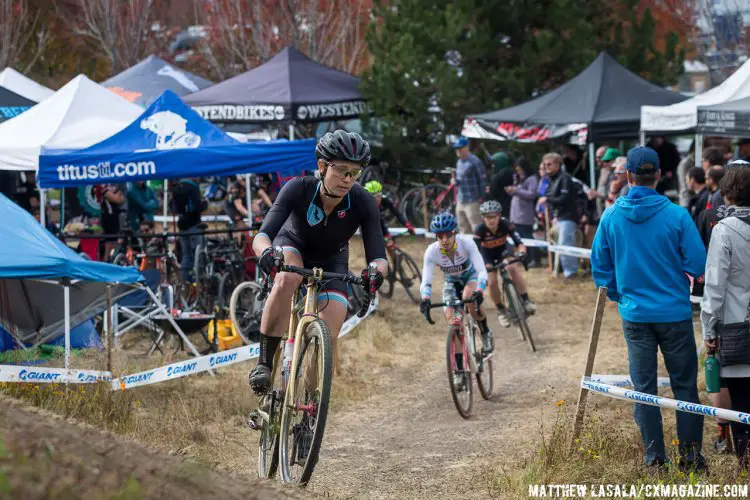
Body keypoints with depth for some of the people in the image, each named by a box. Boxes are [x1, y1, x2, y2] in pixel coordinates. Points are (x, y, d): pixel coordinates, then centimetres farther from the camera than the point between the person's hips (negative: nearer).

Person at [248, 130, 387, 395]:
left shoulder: (363, 203, -28)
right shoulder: (298, 189, -31)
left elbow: (378, 256, -31)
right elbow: (262, 236, -38)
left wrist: (376, 271, -56)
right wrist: (266, 252, -62)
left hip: (331, 263, 1)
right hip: (292, 247, -1)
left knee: (328, 339, -17)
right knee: (287, 279, -38)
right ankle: (264, 363, -29)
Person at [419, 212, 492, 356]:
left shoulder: (466, 242, -34)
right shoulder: (431, 251, -29)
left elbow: (482, 271, -38)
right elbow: (425, 282, -32)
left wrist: (479, 292, -57)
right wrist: (425, 299, -53)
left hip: (471, 275, -2)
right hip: (451, 281, 2)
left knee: (468, 297, -34)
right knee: (451, 319, -13)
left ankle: (486, 333, -9)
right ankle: (459, 366, -3)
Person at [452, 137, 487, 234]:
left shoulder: (475, 162, -13)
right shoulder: (459, 162, 14)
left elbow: (483, 180, -12)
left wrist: (481, 198, -12)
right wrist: (455, 180, 8)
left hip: (472, 203, -9)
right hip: (460, 202, 9)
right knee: (464, 230, 15)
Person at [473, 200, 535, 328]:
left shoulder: (506, 224, -29)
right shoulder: (480, 230, -31)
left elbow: (519, 243, -31)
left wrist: (521, 253, -52)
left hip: (504, 250, 0)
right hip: (487, 254, 0)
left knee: (514, 268, -27)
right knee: (492, 282, -14)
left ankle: (526, 301, -20)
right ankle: (501, 310, 8)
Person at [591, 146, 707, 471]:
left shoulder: (611, 217, -3)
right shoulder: (676, 215, -11)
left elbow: (599, 265, 5)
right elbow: (698, 264, -9)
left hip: (635, 315, 2)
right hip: (675, 313, -2)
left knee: (644, 387, 8)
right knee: (684, 385, 7)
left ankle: (654, 457, 10)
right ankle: (690, 455, 8)